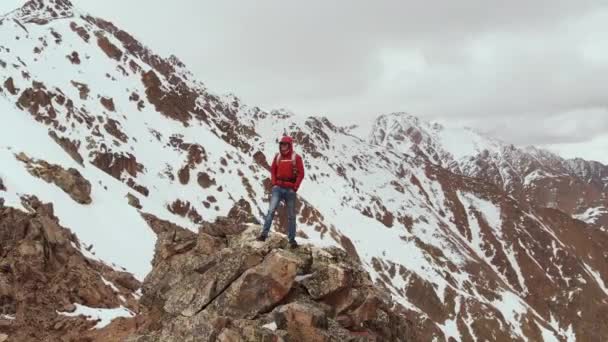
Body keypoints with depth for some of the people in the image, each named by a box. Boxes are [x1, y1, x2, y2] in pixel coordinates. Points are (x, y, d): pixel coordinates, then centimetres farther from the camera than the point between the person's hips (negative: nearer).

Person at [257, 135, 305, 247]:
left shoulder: (296, 157, -3)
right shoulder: (278, 156, 7)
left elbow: (301, 174, -4)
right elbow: (273, 171, 14)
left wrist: (295, 188, -9)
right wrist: (274, 183, 2)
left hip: (290, 190, -2)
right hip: (278, 188, 2)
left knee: (291, 215, 5)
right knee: (271, 210, -13)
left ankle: (292, 239, 12)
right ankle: (264, 234, -15)